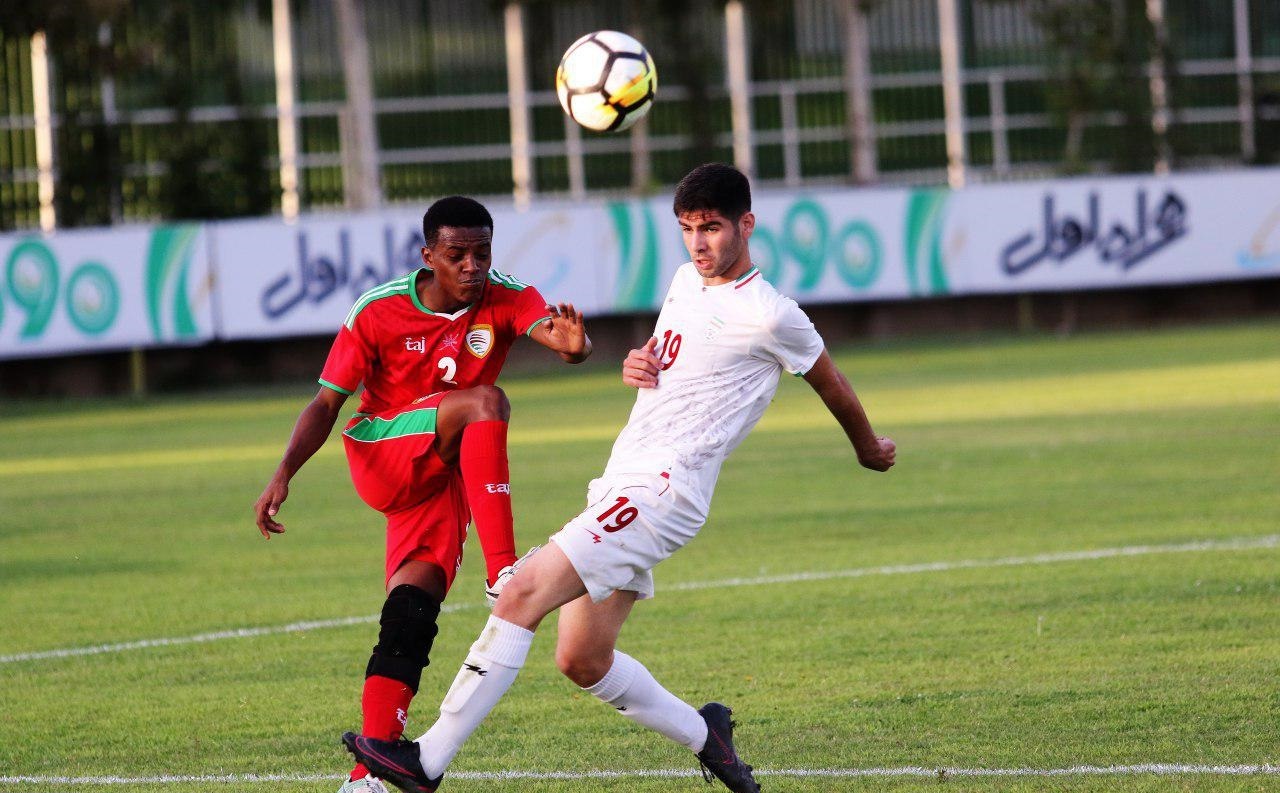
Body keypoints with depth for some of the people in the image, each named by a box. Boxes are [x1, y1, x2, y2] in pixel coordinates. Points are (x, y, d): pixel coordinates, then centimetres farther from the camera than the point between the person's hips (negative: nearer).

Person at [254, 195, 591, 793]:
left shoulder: (505, 299, -8)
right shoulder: (379, 312, -11)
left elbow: (553, 330, -29)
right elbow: (327, 402, -6)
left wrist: (572, 343, -54)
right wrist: (283, 475, -18)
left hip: (443, 471, 3)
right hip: (381, 458, -3)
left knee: (414, 610, -13)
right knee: (485, 401, -29)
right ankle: (502, 570, -39)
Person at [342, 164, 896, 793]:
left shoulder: (770, 317, -8)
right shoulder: (685, 280, 16)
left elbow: (830, 382, 8)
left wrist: (868, 448, 26)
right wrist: (634, 366, 8)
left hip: (662, 489, -9)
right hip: (621, 482, 9)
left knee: (523, 593, -20)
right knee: (582, 661, 7)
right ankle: (704, 734, 24)